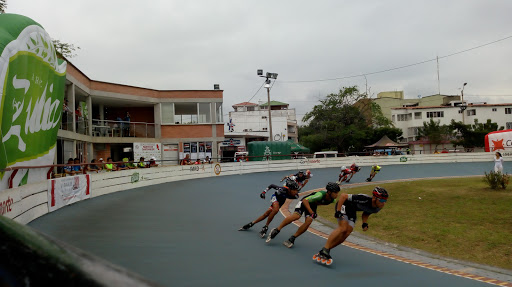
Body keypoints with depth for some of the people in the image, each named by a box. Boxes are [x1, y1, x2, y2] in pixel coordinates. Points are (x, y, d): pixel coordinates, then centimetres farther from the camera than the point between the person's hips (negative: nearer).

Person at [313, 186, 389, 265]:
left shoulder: (377, 208, -13)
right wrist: (338, 211, -32)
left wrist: (364, 223, -10)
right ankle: (324, 251, -25)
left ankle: (325, 251, -2)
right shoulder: (365, 199, -37)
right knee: (343, 228, -26)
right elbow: (343, 195, -31)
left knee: (347, 233, -8)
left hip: (352, 211, 7)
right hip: (344, 205, -7)